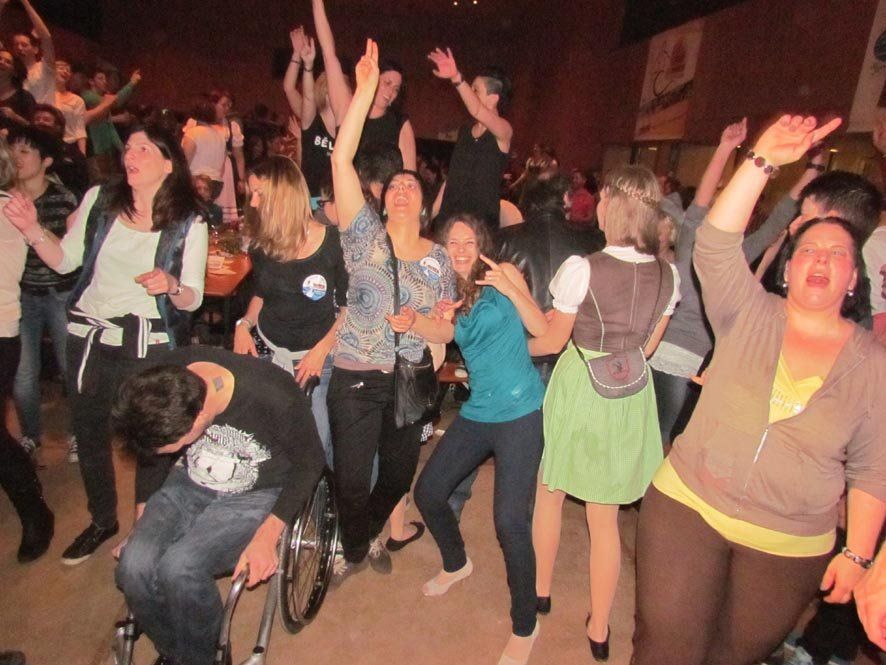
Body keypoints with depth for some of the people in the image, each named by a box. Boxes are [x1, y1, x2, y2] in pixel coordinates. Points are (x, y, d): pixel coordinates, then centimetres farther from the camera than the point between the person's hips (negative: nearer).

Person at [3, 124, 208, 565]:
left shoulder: (189, 224, -7)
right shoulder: (100, 200, 2)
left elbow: (192, 299, -6)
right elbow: (65, 260, 7)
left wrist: (171, 286, -27)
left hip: (149, 344, -4)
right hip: (89, 335, 4)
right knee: (88, 430, 16)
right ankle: (102, 519, 40)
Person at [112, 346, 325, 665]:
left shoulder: (274, 398, -32)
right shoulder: (166, 378, -17)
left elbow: (310, 463, -13)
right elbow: (153, 452, 3)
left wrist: (267, 535, -19)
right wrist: (140, 525, 7)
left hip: (257, 495, -4)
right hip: (189, 483, 5)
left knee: (179, 567, -26)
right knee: (134, 565, -19)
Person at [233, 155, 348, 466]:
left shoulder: (332, 242, -13)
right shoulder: (262, 243, 2)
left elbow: (350, 306, -9)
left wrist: (321, 350, -15)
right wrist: (244, 325, 1)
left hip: (319, 358, -4)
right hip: (267, 353, 4)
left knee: (318, 445, -4)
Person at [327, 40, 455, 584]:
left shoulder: (440, 258, 4)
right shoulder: (364, 233, -3)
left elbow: (447, 330, 2)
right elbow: (341, 159, -14)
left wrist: (417, 322, -19)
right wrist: (365, 89, -19)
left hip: (409, 382, 3)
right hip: (355, 380, -2)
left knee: (399, 473, 16)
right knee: (352, 479, 5)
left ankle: (372, 535, 48)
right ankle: (356, 549, 37)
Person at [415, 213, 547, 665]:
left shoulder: (504, 275, -1)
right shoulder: (453, 296, 15)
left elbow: (541, 329, -7)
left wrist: (511, 289, -19)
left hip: (520, 412, -6)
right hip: (476, 412, 7)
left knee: (510, 520, -13)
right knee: (427, 493, 11)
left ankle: (525, 627, 10)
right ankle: (456, 564, 41)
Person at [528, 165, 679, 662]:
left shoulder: (582, 269, -18)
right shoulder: (668, 276, -3)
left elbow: (553, 340, -8)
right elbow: (647, 347, 7)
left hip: (576, 387, -4)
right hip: (630, 396, 4)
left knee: (550, 493, 21)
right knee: (605, 517, 16)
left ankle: (541, 590, 42)